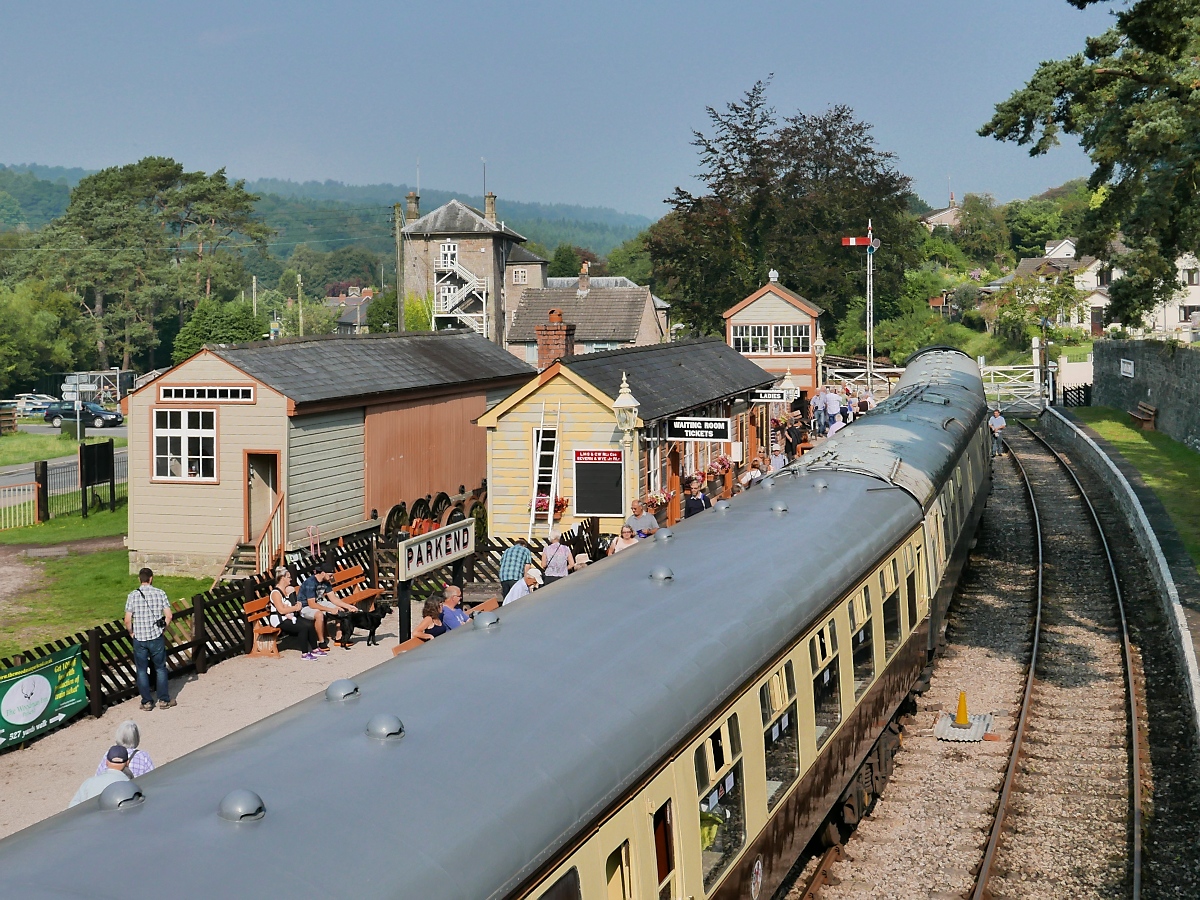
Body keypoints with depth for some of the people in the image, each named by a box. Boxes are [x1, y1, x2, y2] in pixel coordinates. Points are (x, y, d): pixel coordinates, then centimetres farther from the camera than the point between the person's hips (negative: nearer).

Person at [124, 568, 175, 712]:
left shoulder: (132, 595, -6)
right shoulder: (160, 593, -4)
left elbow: (127, 620, -9)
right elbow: (168, 616, -7)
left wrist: (131, 632, 9)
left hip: (139, 638, -1)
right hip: (156, 637, 1)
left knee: (141, 671, 10)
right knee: (160, 668, 13)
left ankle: (147, 702, 14)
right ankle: (164, 700, 16)